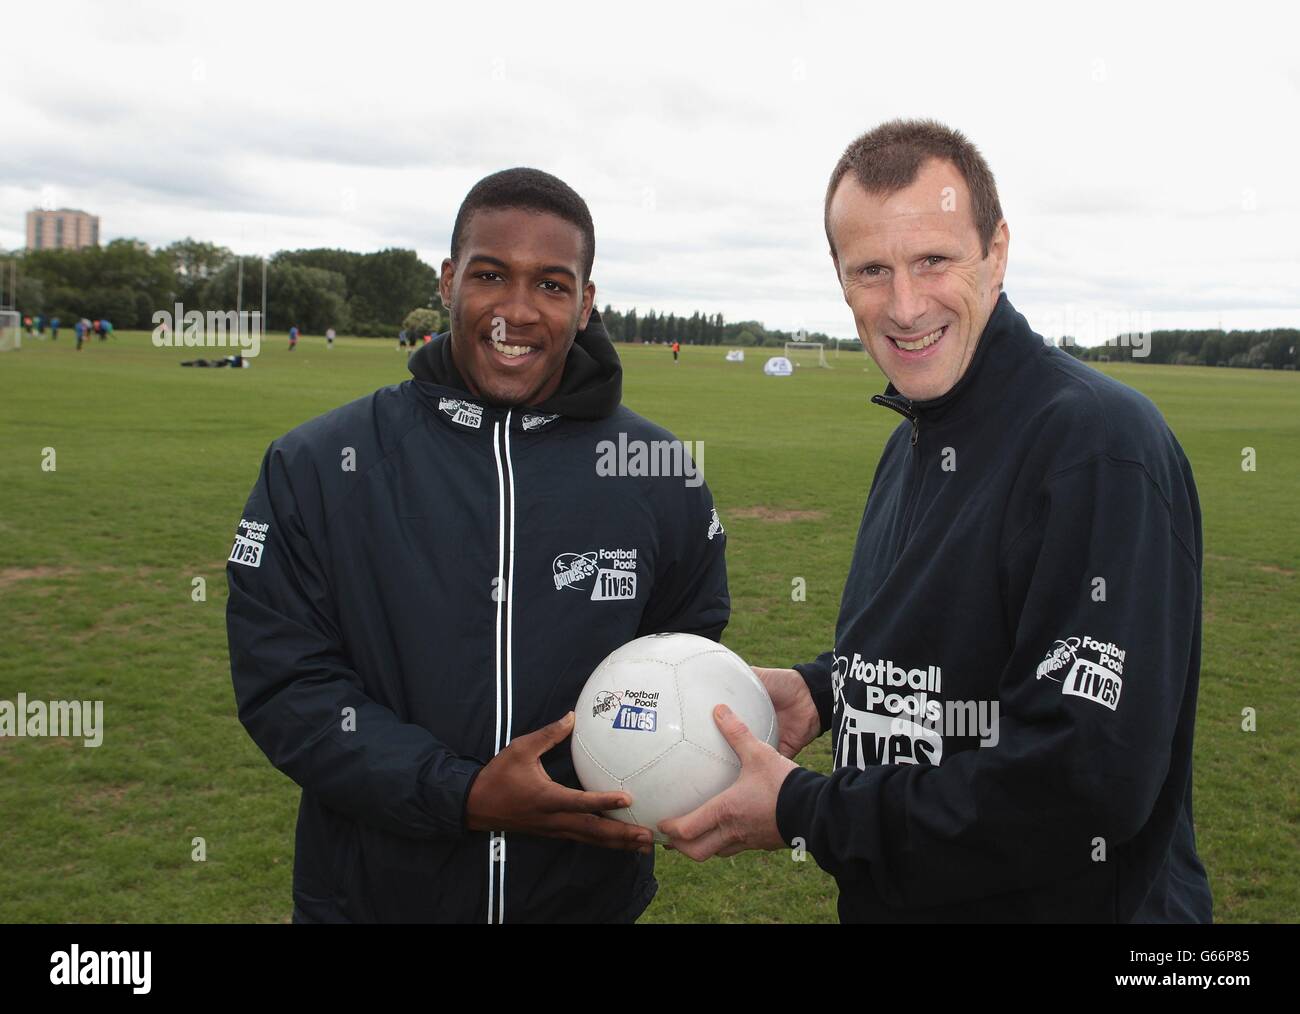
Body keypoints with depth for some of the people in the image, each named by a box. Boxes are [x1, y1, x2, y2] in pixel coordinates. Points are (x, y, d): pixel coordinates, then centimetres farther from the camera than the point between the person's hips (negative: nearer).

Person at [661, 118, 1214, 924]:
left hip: (1071, 899, -7)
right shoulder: (915, 438, 5)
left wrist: (804, 816, -22)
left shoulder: (1101, 441, -24)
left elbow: (1084, 783, -29)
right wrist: (822, 691, -3)